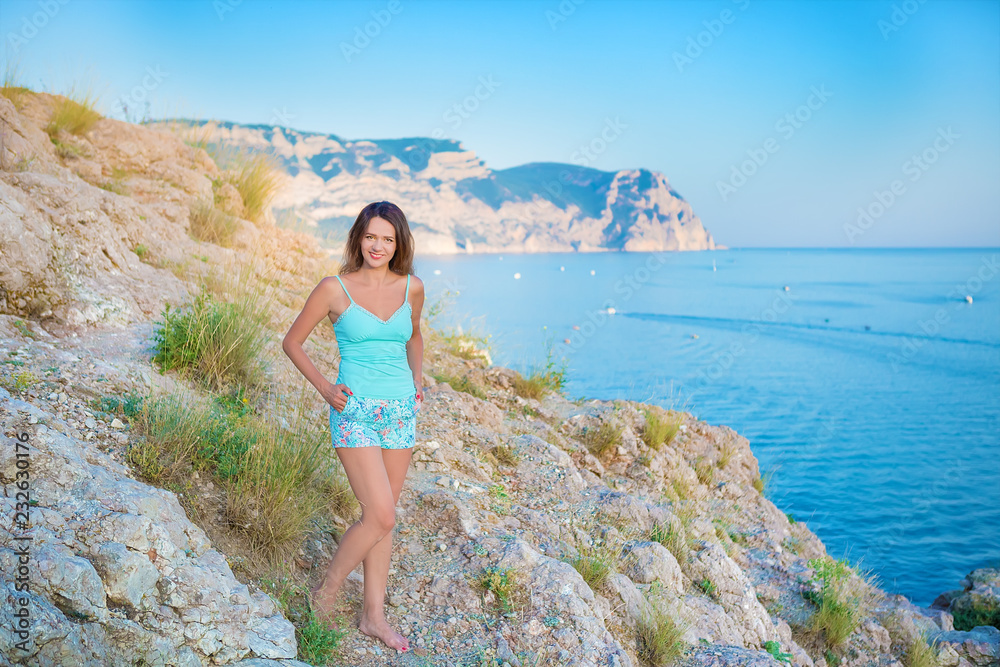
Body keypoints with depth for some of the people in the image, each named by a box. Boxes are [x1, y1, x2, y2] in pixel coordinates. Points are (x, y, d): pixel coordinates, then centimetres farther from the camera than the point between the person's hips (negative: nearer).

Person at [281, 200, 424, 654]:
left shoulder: (412, 288, 3)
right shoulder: (334, 288, -7)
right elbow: (291, 342, 2)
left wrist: (416, 380, 8)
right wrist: (324, 388, -6)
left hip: (401, 413, 4)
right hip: (355, 414, -4)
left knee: (381, 516, 11)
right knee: (381, 516, -10)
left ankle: (373, 615, 24)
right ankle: (327, 590, 16)